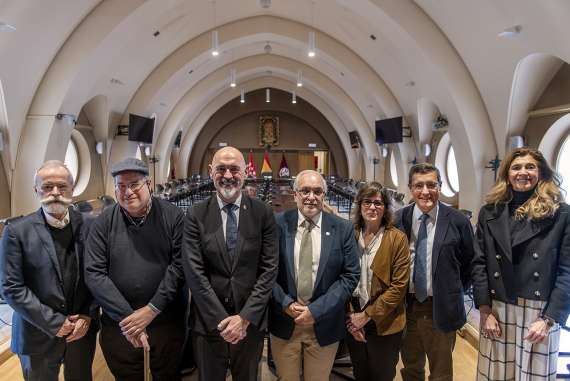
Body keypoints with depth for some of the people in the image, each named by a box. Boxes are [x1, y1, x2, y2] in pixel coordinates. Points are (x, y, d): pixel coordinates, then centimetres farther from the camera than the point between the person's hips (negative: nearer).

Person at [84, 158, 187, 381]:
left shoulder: (173, 217, -8)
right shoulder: (104, 223, -4)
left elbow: (179, 265, -11)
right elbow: (94, 273, -9)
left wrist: (152, 310, -17)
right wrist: (126, 317, -15)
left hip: (167, 320, -1)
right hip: (118, 323, 1)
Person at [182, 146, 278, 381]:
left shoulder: (263, 214, -4)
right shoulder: (196, 216, -4)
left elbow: (269, 269, -6)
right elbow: (194, 272, -8)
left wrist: (245, 317, -12)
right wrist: (222, 320, -12)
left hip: (250, 322, 0)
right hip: (208, 322, 0)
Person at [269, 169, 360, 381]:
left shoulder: (343, 229, -5)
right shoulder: (278, 224, -5)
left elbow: (351, 275, -7)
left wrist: (317, 310, -12)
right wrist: (286, 303, -12)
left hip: (324, 325, 0)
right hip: (283, 323, 0)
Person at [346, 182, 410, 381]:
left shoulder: (397, 239, -10)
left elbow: (399, 286, -12)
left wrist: (367, 315, -13)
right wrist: (350, 316, -7)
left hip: (384, 325, -2)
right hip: (353, 323, 3)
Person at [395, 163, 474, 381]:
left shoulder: (457, 221, -9)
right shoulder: (398, 220, -4)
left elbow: (469, 264, 3)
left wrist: (455, 293, 1)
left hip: (441, 309, -1)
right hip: (406, 306, 2)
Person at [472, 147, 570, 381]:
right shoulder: (489, 213, 7)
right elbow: (479, 263, 3)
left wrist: (549, 319, -11)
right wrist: (485, 310, -4)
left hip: (540, 314, -1)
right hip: (496, 312, 2)